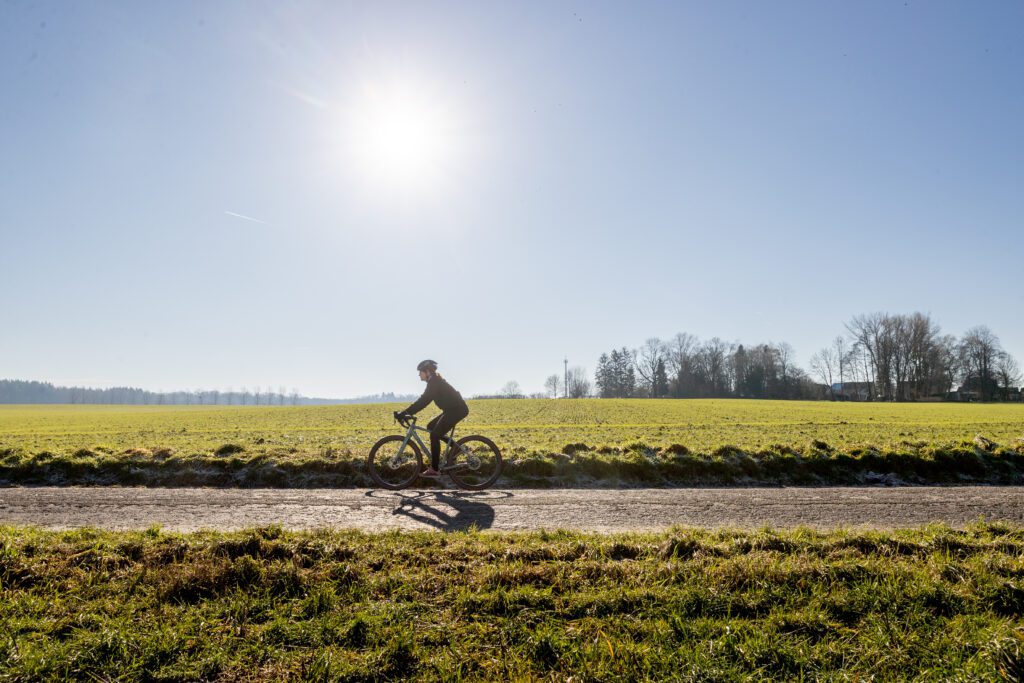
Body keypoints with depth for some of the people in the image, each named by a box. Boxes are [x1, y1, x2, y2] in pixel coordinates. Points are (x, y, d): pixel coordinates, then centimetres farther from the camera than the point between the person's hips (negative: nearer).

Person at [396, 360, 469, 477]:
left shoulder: (434, 382, -15)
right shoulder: (435, 381, 15)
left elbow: (423, 401, -24)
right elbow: (423, 401, 19)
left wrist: (403, 413, -26)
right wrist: (408, 413, 14)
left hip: (457, 410, -10)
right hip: (453, 410, 10)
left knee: (435, 435, -12)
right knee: (431, 427, 15)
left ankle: (434, 469, -10)